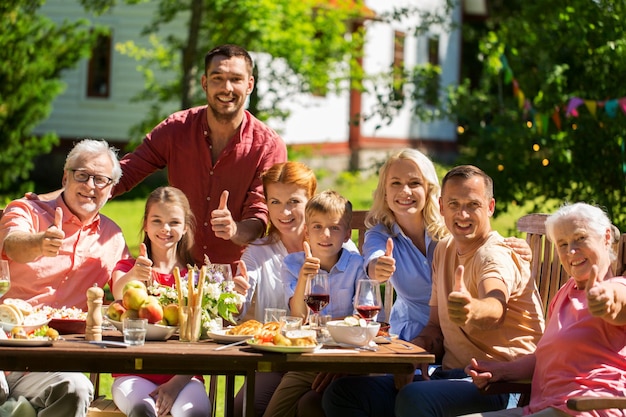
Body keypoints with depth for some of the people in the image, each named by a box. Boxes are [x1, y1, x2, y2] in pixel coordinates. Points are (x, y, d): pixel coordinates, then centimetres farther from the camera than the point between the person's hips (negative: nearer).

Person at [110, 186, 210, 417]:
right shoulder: (127, 268, 11)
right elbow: (119, 293, -16)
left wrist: (177, 383, -15)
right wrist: (132, 276, -41)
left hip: (182, 374, 0)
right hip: (135, 373, 0)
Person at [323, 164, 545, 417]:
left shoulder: (496, 256, -12)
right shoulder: (444, 250, 16)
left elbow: (495, 310, -36)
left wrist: (472, 310, -60)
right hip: (449, 374, 8)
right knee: (341, 393, -6)